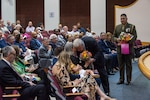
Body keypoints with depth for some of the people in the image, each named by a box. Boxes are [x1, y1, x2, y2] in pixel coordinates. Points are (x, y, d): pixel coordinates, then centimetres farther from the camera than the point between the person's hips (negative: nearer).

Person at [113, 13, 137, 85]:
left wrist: (128, 40, -20)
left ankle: (128, 80, 13)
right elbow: (114, 36, 14)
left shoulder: (131, 26, 1)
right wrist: (117, 39, -8)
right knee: (121, 65, 8)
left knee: (128, 65, 4)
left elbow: (134, 36, -4)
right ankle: (121, 79, 17)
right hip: (120, 48, 3)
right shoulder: (117, 27, 12)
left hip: (128, 48, -3)